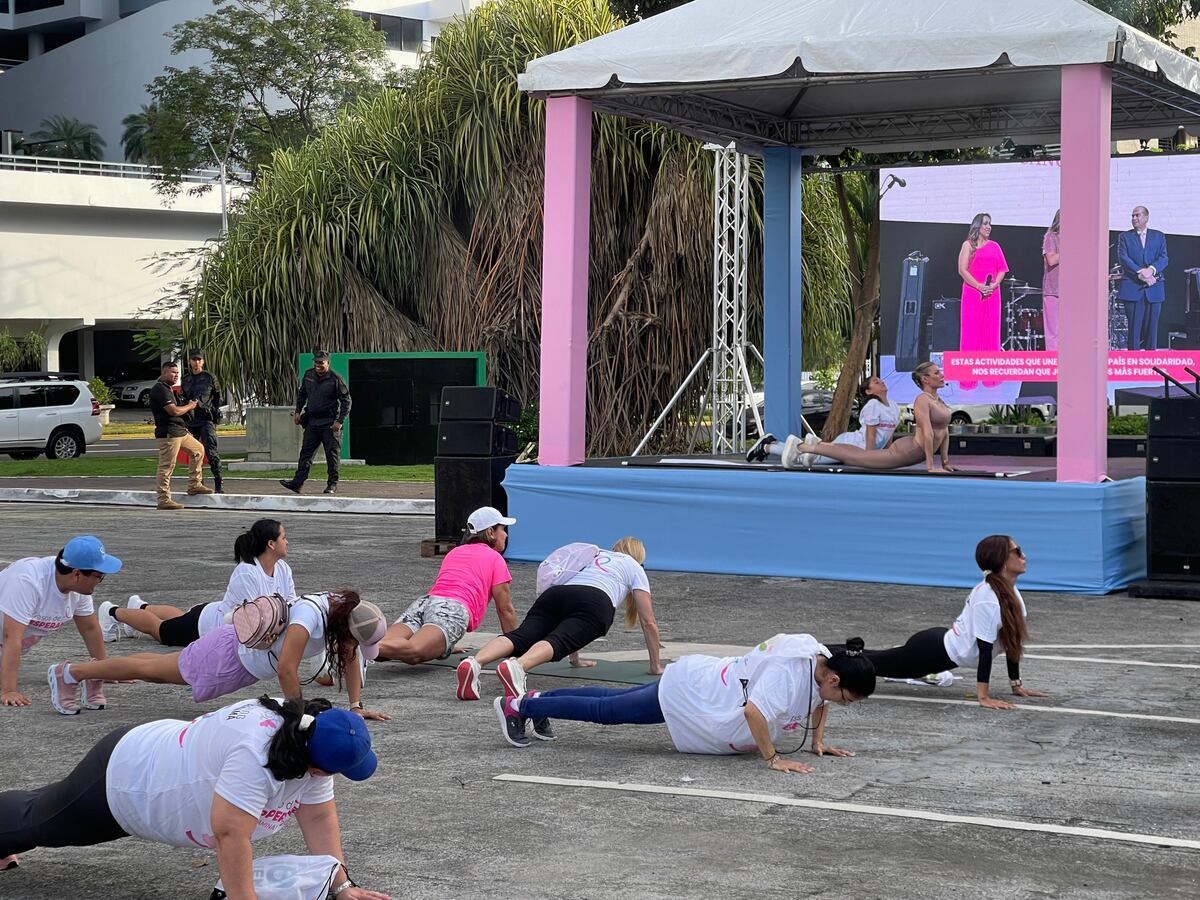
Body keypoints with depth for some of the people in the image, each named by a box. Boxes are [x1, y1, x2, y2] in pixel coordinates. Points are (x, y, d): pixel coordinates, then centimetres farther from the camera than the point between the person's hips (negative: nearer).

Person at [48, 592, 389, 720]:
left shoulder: (344, 611, -12)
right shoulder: (311, 614, -37)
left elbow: (350, 658, 1)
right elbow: (286, 668, -40)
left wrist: (356, 705, -4)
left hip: (251, 649, 7)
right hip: (230, 651, -7)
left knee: (158, 669, 23)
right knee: (151, 669, 8)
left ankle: (94, 674, 41)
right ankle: (68, 672, 23)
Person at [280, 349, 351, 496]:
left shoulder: (335, 379, -9)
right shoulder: (308, 375, 7)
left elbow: (346, 401, -6)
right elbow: (301, 394, 23)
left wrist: (340, 421, -12)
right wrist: (298, 412, 12)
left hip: (330, 424, -5)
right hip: (312, 422, 5)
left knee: (332, 455, 0)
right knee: (306, 452, 0)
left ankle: (332, 484, 8)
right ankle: (297, 482, -3)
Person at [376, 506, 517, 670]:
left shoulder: (454, 552, 37)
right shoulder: (495, 558, 18)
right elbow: (505, 609, 17)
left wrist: (446, 644, 54)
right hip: (454, 609, -6)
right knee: (414, 653, -33)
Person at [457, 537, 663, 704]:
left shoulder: (593, 557, 45)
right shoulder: (634, 567, 32)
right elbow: (648, 622, 28)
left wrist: (575, 659, 58)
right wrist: (655, 666, 36)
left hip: (555, 593, 4)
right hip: (594, 603, -4)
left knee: (521, 636, -18)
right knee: (557, 641, -27)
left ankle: (474, 662, -47)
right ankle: (517, 666, -60)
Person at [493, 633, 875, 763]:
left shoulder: (822, 660, -5)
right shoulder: (789, 669, -32)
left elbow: (817, 699, 16)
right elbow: (753, 710, -41)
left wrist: (818, 742, 8)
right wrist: (773, 758, -32)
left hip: (706, 680, 8)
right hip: (687, 694, -8)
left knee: (616, 702, 23)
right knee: (606, 711, 4)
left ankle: (539, 700, 36)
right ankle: (518, 706, 14)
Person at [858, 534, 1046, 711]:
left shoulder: (1011, 593, -3)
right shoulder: (987, 597, -31)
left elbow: (1012, 643, 5)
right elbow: (985, 648, -31)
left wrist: (1017, 685, 6)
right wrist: (983, 697, -30)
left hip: (944, 644, 9)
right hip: (933, 651, -9)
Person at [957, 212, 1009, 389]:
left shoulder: (994, 246, 13)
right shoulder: (968, 245, 3)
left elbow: (1002, 269, 10)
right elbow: (962, 270, -5)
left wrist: (994, 285, -8)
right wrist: (979, 286, -15)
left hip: (992, 294, 3)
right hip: (972, 293, -3)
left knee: (991, 332, 4)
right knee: (971, 332, -3)